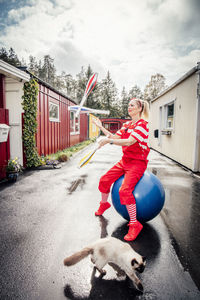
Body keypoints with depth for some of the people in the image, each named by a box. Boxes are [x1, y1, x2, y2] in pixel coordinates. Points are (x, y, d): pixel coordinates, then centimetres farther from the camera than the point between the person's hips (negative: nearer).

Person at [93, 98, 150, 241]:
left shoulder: (142, 124, -14)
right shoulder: (127, 124, 13)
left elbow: (129, 142, -26)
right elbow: (115, 137, 13)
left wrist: (109, 141, -29)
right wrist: (101, 127, 11)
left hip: (137, 162, -8)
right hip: (125, 160, 8)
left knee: (125, 190, -26)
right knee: (104, 180, 8)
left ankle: (135, 224, -8)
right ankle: (104, 204, 37)